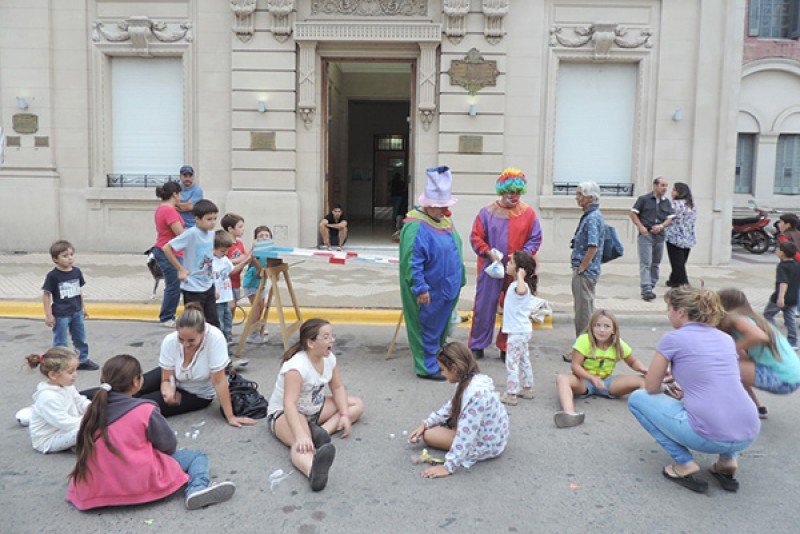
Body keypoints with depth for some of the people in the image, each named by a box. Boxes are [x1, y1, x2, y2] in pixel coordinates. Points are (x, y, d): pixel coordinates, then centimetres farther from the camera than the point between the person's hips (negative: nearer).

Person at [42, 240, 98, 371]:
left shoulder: (76, 271, 0)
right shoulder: (52, 275, -15)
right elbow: (46, 294, -10)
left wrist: (83, 307, 15)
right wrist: (48, 315, -11)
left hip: (76, 312, 5)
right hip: (60, 315, -5)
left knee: (80, 338, 17)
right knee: (60, 342, 7)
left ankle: (83, 361, 31)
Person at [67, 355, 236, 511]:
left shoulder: (94, 410, 4)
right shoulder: (145, 410, -12)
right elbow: (169, 445, -4)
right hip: (141, 483, -7)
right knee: (197, 456, 4)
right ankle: (197, 488, -22)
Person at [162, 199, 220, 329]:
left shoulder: (211, 233, 2)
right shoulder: (191, 234, -19)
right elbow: (166, 248, -20)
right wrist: (180, 269, -15)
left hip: (208, 286, 7)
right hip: (193, 288, -6)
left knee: (214, 322, 14)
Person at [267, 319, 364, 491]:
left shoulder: (329, 358, -7)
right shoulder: (296, 365, -31)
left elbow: (338, 388, 1)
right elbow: (289, 403, -41)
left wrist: (344, 415, -15)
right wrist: (300, 435, -54)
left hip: (315, 408, 9)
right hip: (283, 413, -9)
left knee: (357, 404, 2)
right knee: (302, 443, -41)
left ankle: (323, 431, -21)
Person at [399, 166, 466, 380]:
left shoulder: (445, 221, 8)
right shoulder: (415, 226, -21)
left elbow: (456, 249, 19)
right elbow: (411, 261, -25)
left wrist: (459, 280, 20)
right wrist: (421, 288, -26)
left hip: (447, 288, 9)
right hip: (429, 291, -9)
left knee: (441, 325, 20)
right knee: (427, 326, 3)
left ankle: (436, 357, 36)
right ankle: (427, 367, 16)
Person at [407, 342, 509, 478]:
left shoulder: (476, 394, -36)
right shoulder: (472, 379, -7)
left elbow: (465, 436, -33)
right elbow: (450, 406, 8)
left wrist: (448, 467, -28)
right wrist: (426, 424, 4)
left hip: (486, 444, -9)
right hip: (487, 432, 9)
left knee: (429, 435, -6)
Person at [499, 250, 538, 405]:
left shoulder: (521, 285, -22)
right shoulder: (520, 285, 10)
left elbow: (521, 290, -49)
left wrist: (520, 276, -36)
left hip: (518, 332, -11)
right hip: (523, 330, 11)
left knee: (512, 361, -5)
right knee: (524, 359, 19)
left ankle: (511, 394, 0)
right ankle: (527, 389, 31)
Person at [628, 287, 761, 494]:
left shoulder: (673, 339, -1)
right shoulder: (726, 338, 15)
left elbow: (651, 388, 5)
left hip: (709, 438, -6)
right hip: (748, 437, 6)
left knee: (637, 398, 12)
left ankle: (684, 463, 3)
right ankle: (727, 461, 18)